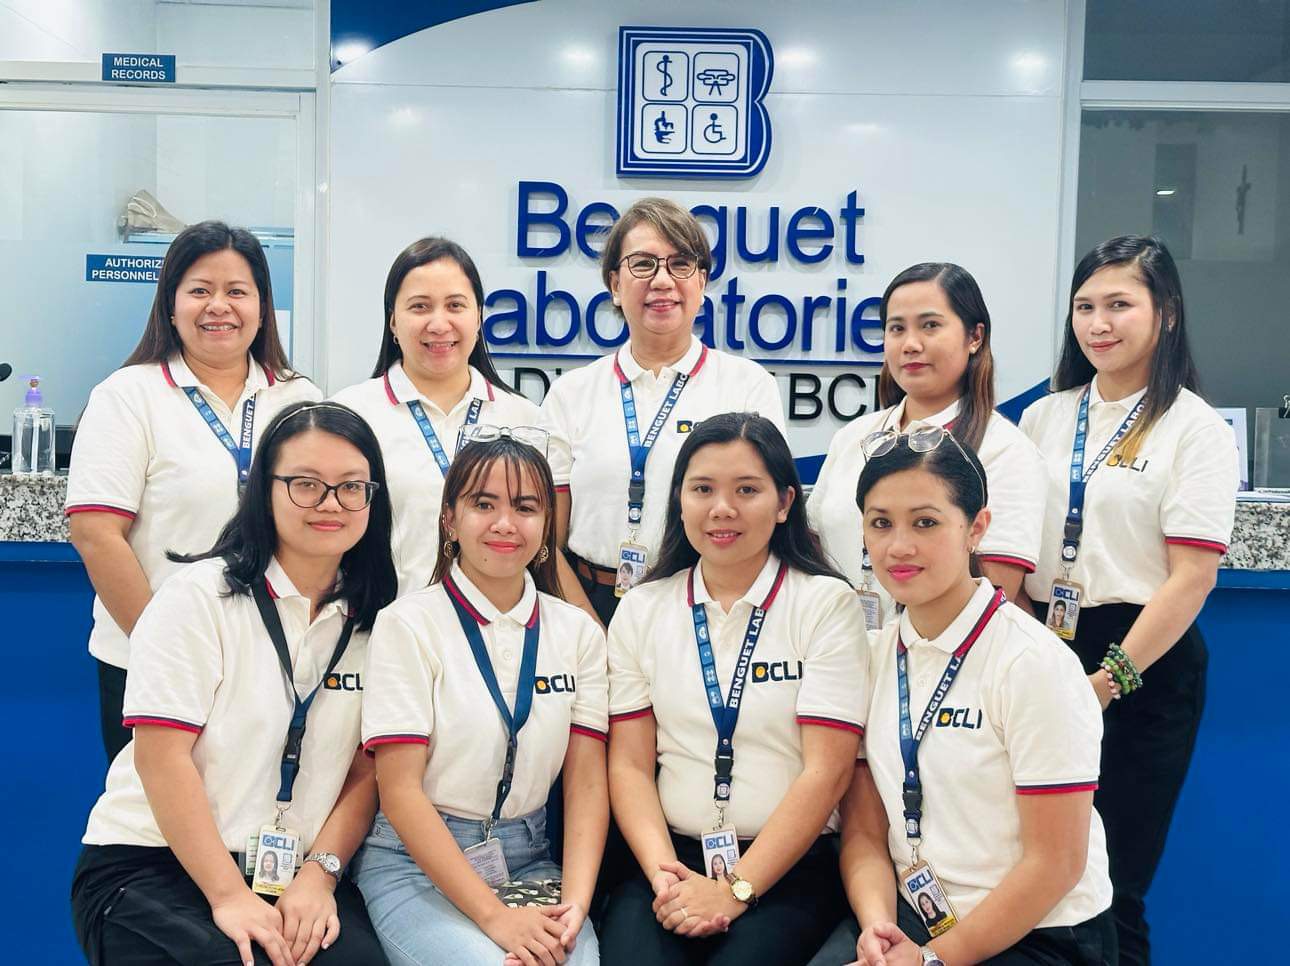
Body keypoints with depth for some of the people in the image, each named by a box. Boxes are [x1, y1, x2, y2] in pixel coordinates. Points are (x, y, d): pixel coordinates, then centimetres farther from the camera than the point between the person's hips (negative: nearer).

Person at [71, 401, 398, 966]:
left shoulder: (374, 621, 6)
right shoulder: (199, 596, -6)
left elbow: (367, 770, 4)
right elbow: (162, 757, -12)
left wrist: (320, 873, -10)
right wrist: (229, 895, -16)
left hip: (299, 878, 3)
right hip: (149, 866, -2)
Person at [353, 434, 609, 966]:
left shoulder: (578, 632, 5)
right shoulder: (408, 624, -6)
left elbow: (586, 783, 1)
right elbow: (400, 789, -12)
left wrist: (575, 905, -14)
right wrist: (493, 916, -19)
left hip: (528, 860, 3)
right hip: (416, 863, -2)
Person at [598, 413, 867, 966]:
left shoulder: (827, 605, -1)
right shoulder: (641, 610, 8)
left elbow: (827, 771, -7)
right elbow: (629, 762, 6)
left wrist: (735, 890, -13)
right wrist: (662, 869, -10)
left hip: (790, 865, -2)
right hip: (673, 859, 2)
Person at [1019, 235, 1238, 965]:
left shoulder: (1196, 430, -5)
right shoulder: (1044, 417, 9)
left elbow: (1193, 575, -11)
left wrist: (1111, 677, -15)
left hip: (1144, 661, -4)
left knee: (1112, 880, 4)